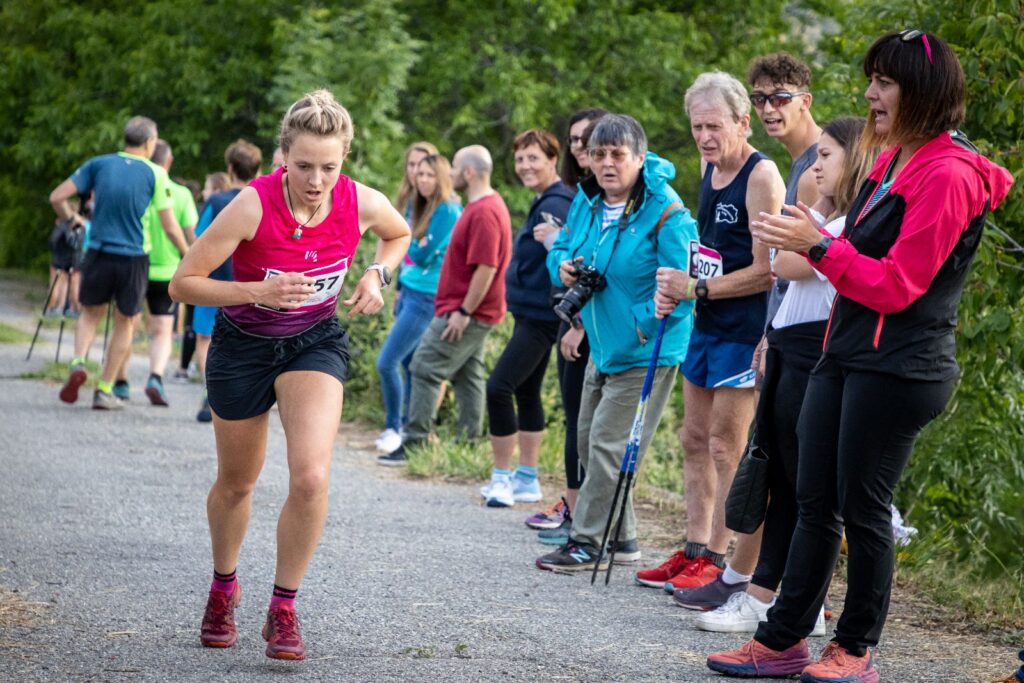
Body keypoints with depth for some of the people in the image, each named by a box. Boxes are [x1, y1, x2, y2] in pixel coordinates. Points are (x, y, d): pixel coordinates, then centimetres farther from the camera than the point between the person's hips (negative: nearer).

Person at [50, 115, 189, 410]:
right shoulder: (155, 174, -5)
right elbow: (170, 227, -6)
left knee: (91, 313, 22)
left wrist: (71, 217, 20)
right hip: (133, 259, -2)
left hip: (98, 253, 2)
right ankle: (104, 390, 16)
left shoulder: (99, 164, 2)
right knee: (125, 323, 15)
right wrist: (188, 255, 10)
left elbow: (57, 197, -1)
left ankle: (78, 362, -5)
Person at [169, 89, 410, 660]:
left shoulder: (363, 204, -18)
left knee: (311, 477, -21)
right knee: (236, 483, 15)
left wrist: (377, 275, -11)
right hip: (244, 345, -1)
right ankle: (224, 588, 44)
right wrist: (258, 292, -33)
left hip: (316, 343, 1)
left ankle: (284, 610, -2)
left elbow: (400, 234, 9)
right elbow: (183, 284, -21)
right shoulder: (254, 206, -27)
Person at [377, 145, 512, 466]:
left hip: (464, 312, -10)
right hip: (469, 311, 10)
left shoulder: (484, 213, -21)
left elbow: (486, 268, -25)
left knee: (425, 369, -8)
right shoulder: (485, 206, 13)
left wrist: (464, 312, -23)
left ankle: (415, 443, -7)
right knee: (467, 376, 13)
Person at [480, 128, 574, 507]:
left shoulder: (554, 205, -16)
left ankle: (502, 477, -6)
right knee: (526, 391, 15)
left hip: (540, 317, -11)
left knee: (499, 387, -13)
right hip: (531, 314, 11)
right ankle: (526, 480, 22)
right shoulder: (543, 203, 14)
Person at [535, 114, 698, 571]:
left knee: (609, 446, -7)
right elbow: (562, 247, 19)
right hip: (604, 346, 9)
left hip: (645, 353, -9)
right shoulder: (587, 203, 4)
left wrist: (644, 325, -25)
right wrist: (563, 267, -3)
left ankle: (587, 542, 4)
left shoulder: (665, 212, -20)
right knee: (589, 442, 14)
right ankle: (621, 539, 25)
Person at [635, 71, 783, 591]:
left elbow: (766, 271, -20)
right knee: (695, 440, 12)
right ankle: (694, 549, 20)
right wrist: (677, 287, 6)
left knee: (726, 448, -4)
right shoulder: (709, 166, 10)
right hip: (707, 324, 9)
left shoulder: (761, 177, -17)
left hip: (743, 330, -9)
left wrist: (697, 289, -15)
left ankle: (717, 560, 2)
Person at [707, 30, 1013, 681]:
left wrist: (819, 245, -22)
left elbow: (897, 285, -19)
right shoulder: (893, 163, 15)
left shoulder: (947, 175, -15)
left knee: (862, 507, -1)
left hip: (899, 369, -9)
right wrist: (807, 242, 13)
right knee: (815, 502, 9)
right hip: (846, 354, 9)